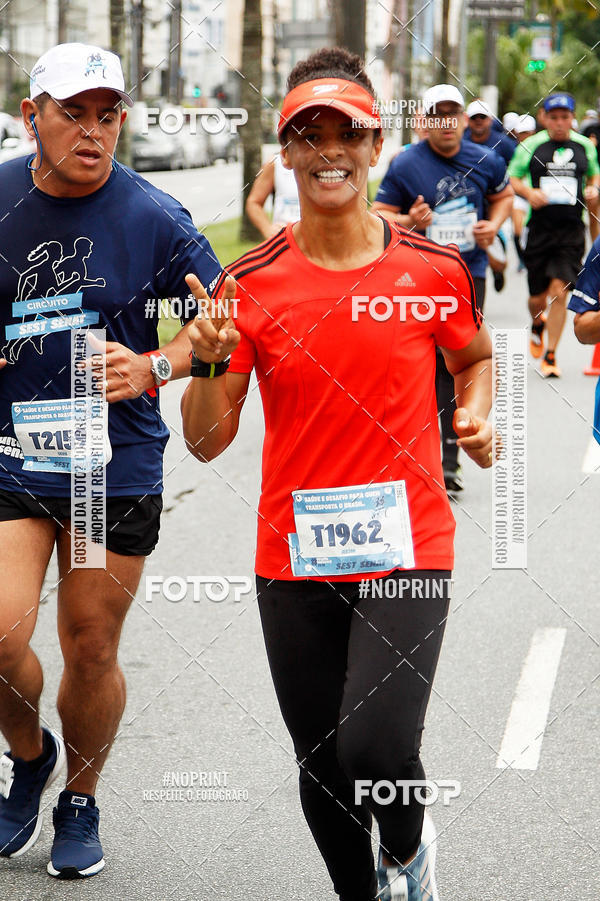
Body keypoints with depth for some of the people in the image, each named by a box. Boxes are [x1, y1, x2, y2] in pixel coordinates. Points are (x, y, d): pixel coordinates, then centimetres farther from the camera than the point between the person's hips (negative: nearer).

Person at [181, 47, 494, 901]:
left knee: (376, 749, -17)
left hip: (406, 552, -2)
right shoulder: (249, 284, -3)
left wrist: (477, 414, -1)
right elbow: (206, 442, -3)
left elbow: (475, 356, 19)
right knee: (321, 766, 11)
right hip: (294, 561, 2)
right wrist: (208, 363, -22)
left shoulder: (436, 270, -3)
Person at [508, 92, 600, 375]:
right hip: (539, 229, 0)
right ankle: (537, 326, 43)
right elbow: (512, 179, 8)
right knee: (537, 297, 6)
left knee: (559, 291, -12)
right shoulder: (531, 146, 0)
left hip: (571, 230, 0)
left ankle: (550, 356, -3)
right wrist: (529, 193, -13)